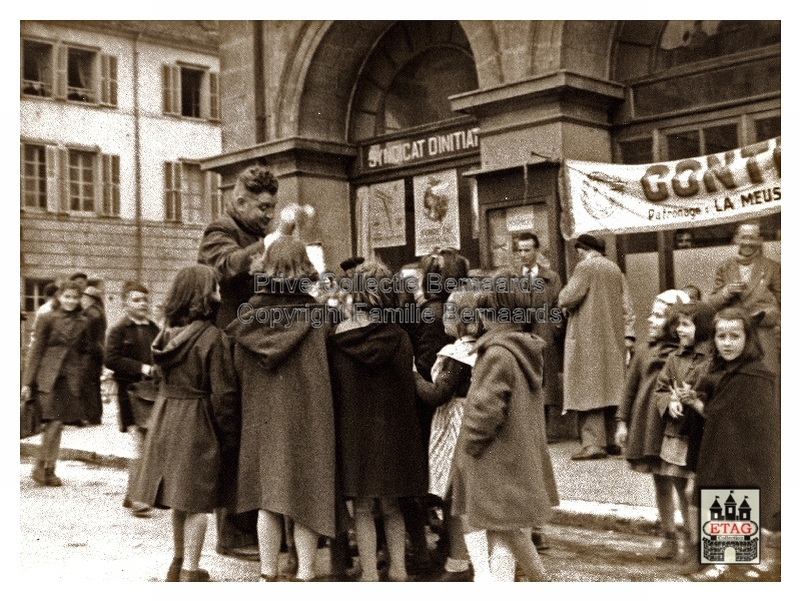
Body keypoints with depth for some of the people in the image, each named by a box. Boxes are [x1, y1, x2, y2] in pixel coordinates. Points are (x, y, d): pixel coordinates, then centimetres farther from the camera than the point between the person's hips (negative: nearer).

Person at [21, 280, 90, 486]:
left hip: (71, 381, 3)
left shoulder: (82, 323, 10)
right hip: (48, 378, -3)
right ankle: (43, 467, 4)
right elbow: (36, 351, 1)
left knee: (58, 425, 3)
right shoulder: (47, 319, 1)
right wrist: (27, 382, -2)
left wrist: (81, 376, 6)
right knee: (54, 423, -11)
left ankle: (47, 469, 15)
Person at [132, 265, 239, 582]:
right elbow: (223, 393, -15)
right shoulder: (212, 337, -16)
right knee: (196, 500, 3)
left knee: (178, 498, 18)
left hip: (165, 418, 7)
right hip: (197, 424, -7)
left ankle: (179, 561, 32)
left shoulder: (168, 333, 4)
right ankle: (190, 571, 8)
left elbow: (162, 379, 11)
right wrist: (228, 436, -7)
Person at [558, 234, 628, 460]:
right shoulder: (615, 269, 12)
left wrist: (563, 301, 1)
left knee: (588, 389, -6)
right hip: (613, 338, 7)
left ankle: (593, 443, -11)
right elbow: (623, 304, 16)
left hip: (588, 338, -7)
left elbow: (569, 297, -19)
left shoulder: (585, 267, -11)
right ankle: (611, 440, 17)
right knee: (609, 387, 12)